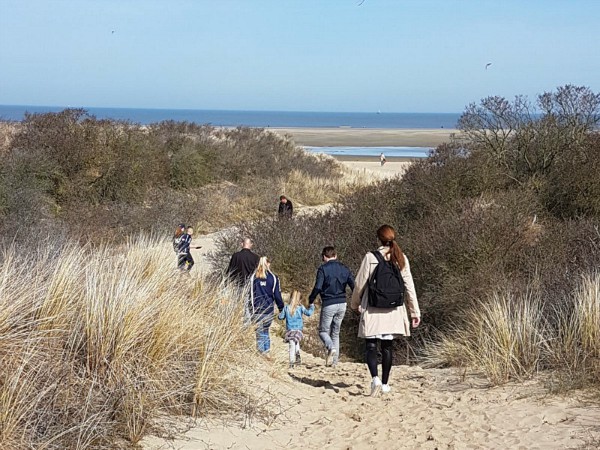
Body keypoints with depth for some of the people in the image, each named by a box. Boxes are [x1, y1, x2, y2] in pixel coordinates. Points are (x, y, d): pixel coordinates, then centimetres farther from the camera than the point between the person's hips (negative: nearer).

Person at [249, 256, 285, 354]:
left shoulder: (253, 277, -2)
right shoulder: (273, 278, -1)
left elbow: (249, 294, 0)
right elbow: (277, 296, 1)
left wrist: (249, 308, 8)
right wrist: (281, 309, 12)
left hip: (256, 310, -1)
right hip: (269, 310, 1)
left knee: (260, 334, 3)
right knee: (266, 332, 18)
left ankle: (262, 353, 0)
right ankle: (267, 352, 17)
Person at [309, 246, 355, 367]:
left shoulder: (323, 269, -6)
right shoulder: (344, 269, 8)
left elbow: (318, 287, -14)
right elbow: (354, 285, 1)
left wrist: (310, 300, 0)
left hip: (328, 304, -5)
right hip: (342, 304, 5)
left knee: (323, 331, 8)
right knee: (336, 332, 15)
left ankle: (331, 348, -21)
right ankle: (334, 360, 11)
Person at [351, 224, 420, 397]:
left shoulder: (370, 257, -8)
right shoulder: (401, 259, 1)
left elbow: (360, 284, -2)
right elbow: (409, 286, 2)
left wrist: (355, 303, 16)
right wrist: (415, 311, 8)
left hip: (372, 310, -3)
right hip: (393, 310, 3)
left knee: (371, 345, 1)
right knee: (387, 346, 13)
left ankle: (375, 378, -20)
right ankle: (385, 383, 18)